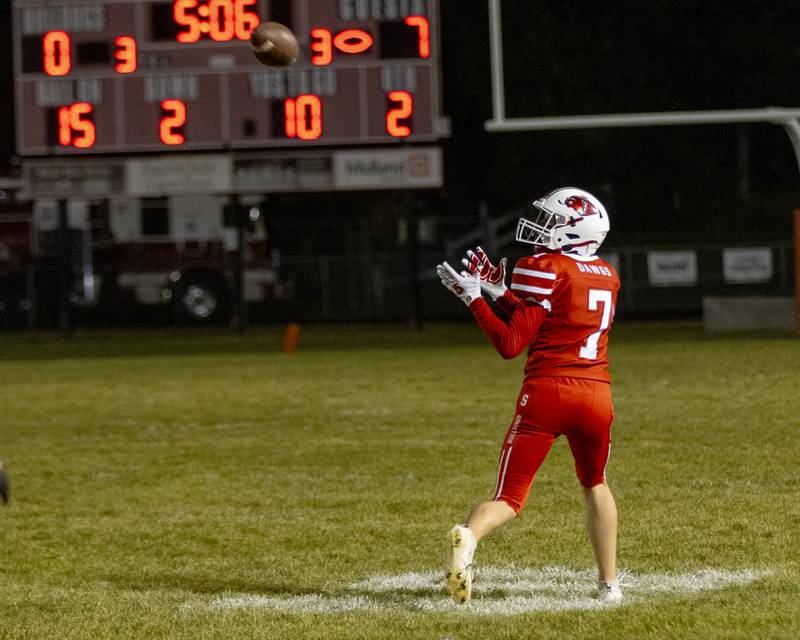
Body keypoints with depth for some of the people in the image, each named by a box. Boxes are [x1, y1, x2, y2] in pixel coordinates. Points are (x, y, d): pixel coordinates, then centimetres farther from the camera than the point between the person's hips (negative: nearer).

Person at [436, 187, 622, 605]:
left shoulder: (543, 270, -5)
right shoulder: (607, 276, 14)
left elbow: (511, 345, -7)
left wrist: (473, 297, 0)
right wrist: (500, 292, 19)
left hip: (546, 390, -4)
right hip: (596, 394, 4)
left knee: (510, 497, -1)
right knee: (595, 484, 28)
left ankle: (468, 536, -32)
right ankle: (609, 582, 24)